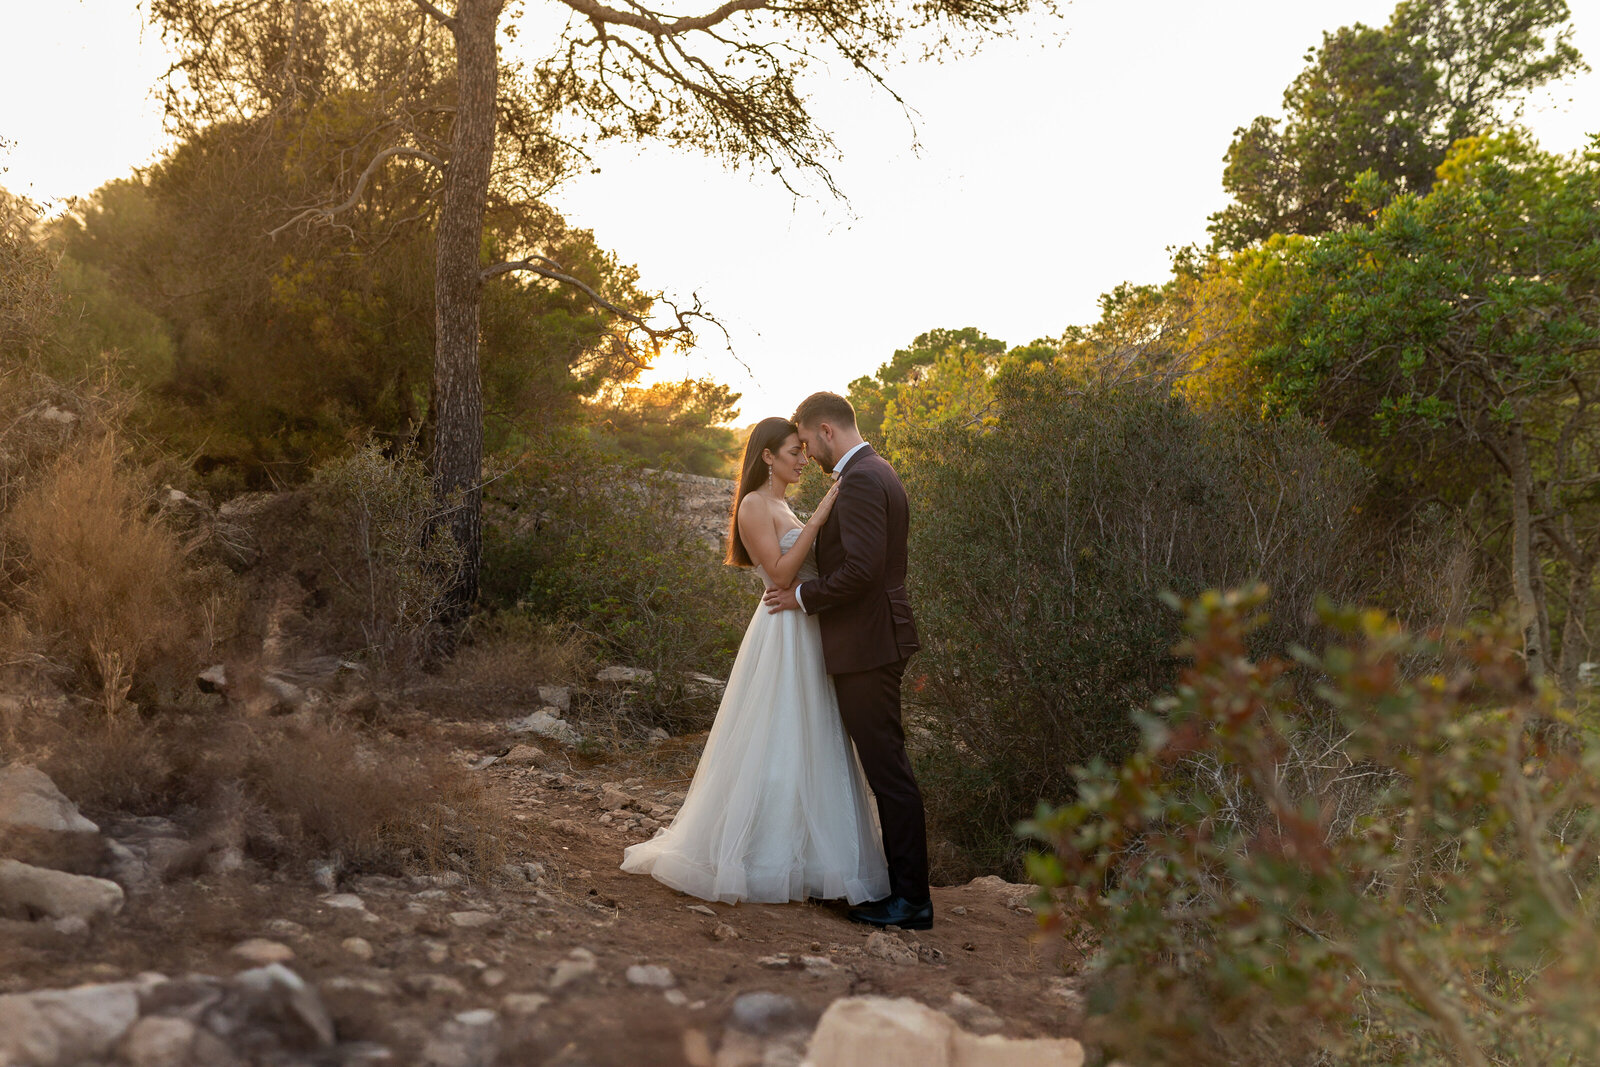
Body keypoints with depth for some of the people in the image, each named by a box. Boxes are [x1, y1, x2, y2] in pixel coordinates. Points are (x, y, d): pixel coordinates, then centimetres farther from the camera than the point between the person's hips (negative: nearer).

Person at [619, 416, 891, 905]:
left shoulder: (782, 507, 19)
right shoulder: (755, 505, -10)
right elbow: (780, 573, -19)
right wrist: (816, 519, -21)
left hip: (806, 635, 9)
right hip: (781, 636, -9)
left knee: (805, 749, 11)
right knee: (772, 747, -5)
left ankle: (797, 857, 18)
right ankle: (758, 863, 3)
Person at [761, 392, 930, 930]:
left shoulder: (859, 481, -17)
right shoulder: (876, 472, 16)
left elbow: (861, 569, -26)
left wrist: (803, 595, -13)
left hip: (866, 643, -11)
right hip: (876, 640, 11)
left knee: (887, 768, -5)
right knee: (884, 764, 17)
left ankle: (912, 897, 1)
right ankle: (898, 880, 28)